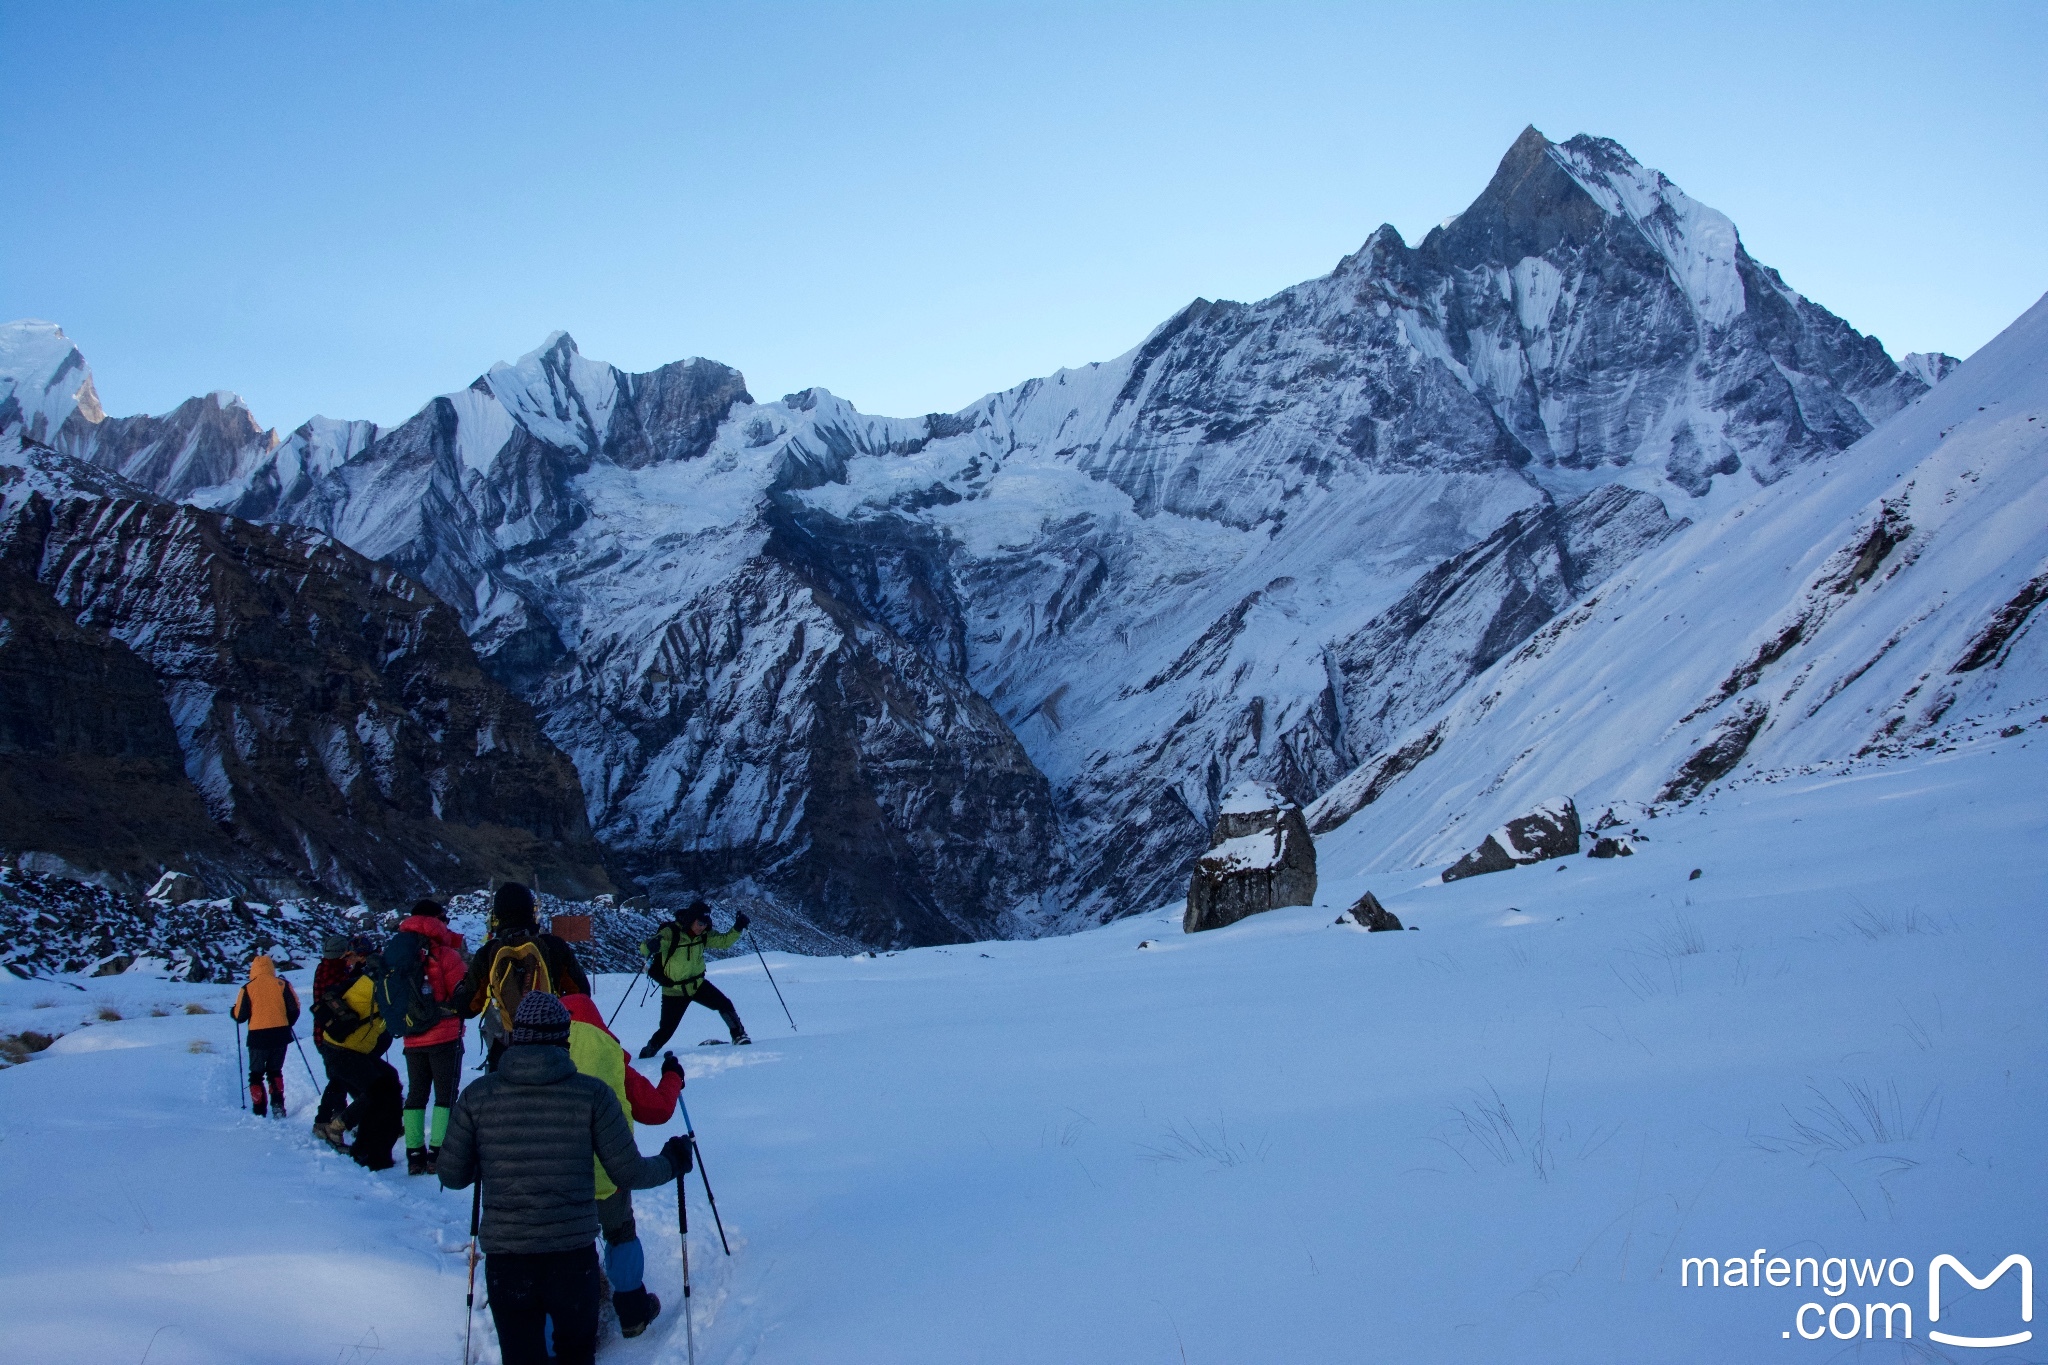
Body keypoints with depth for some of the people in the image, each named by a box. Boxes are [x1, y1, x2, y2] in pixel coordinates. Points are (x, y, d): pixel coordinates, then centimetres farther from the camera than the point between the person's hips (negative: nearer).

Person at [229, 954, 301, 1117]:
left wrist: (232, 1011, 21)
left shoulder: (248, 988, -4)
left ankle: (259, 1111, 7)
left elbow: (240, 1016, -2)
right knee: (275, 1071, 19)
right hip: (280, 1036, 2)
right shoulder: (282, 984, -1)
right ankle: (277, 1104, 3)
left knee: (256, 1074, 13)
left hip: (258, 1037, -2)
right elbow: (294, 1009, -1)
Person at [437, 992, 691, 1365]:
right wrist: (672, 1163, 17)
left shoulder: (477, 1096, -3)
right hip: (574, 1256, 0)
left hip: (504, 1259, 0)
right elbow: (629, 1173, -4)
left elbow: (451, 1176, 5)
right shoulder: (593, 1094, -6)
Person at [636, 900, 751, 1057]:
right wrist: (651, 946, -51)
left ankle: (739, 1036, 8)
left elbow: (724, 941, 5)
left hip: (697, 985, 5)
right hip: (674, 990, -4)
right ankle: (646, 1054, 24)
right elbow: (645, 948, -26)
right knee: (666, 1030, 1)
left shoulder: (703, 935, -4)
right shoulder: (671, 933, -21)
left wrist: (738, 927, -12)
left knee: (725, 1005, -8)